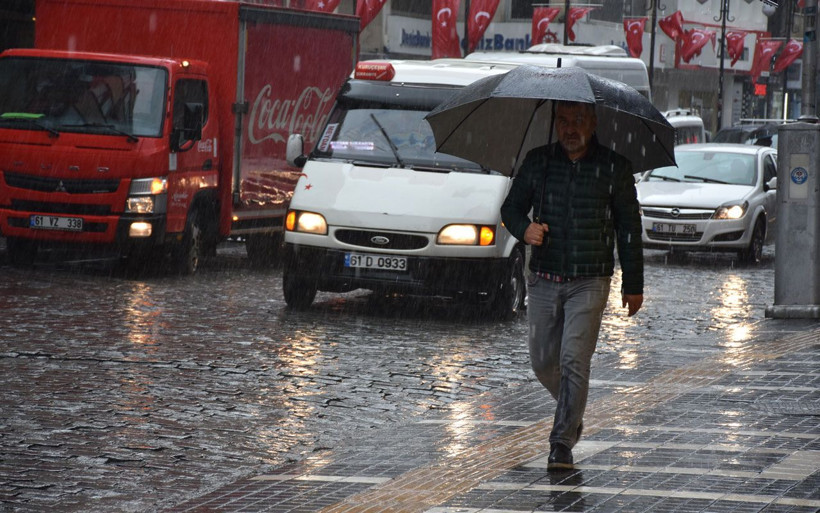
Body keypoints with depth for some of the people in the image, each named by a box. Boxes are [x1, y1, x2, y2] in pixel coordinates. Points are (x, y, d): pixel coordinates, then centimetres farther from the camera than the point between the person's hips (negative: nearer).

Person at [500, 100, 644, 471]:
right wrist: (524, 229, -11)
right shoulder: (537, 162, 6)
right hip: (544, 282, 3)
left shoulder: (614, 168, 0)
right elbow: (511, 207, 13)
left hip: (589, 283, -3)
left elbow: (629, 228, 6)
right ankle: (572, 411, 36)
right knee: (543, 361, 8)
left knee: (574, 360, -13)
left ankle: (562, 443, -8)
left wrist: (633, 285, 6)